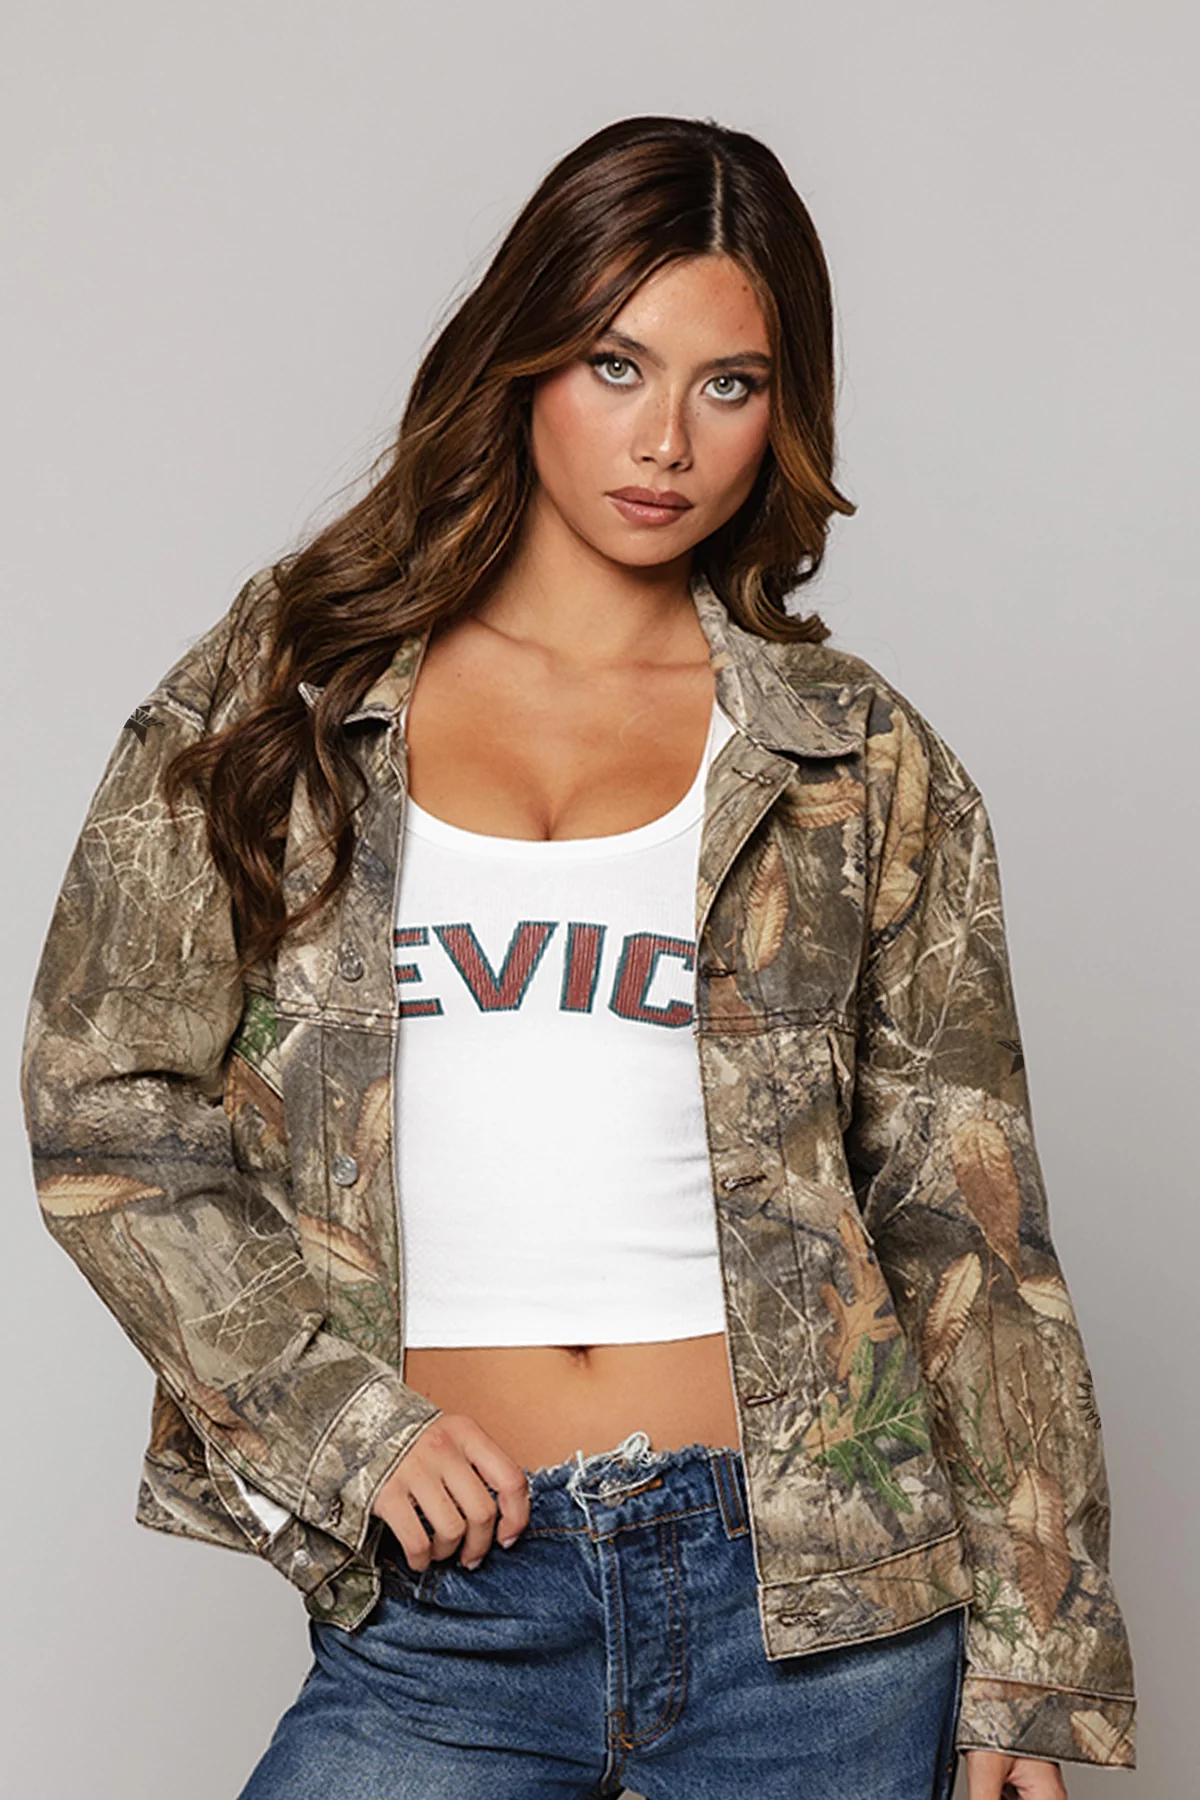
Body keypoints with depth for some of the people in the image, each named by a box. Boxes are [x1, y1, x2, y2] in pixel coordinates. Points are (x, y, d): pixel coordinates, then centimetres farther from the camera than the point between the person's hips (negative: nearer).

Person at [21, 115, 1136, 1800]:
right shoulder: (279, 693, 4)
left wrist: (1038, 1661, 3)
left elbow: (965, 1227, 5)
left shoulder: (864, 767, 5)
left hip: (811, 1591, 1)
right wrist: (340, 1415, -7)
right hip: (446, 1596, 0)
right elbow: (104, 1106, 3)